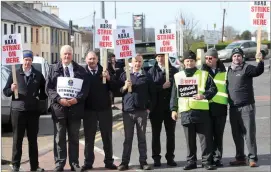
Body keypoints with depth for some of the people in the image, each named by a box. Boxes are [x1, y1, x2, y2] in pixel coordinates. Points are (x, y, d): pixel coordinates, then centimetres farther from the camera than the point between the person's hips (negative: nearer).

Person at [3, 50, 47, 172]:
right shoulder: (15, 74, 3)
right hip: (18, 110, -2)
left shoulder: (38, 75, 8)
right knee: (17, 139, 1)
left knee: (33, 140, 7)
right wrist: (11, 89, -17)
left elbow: (45, 91, 17)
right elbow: (5, 91, 3)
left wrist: (39, 97, -2)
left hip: (33, 111, 2)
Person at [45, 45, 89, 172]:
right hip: (59, 107, -1)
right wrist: (59, 99, -16)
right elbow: (48, 88, 0)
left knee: (74, 138, 8)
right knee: (59, 138, 3)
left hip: (75, 108, 1)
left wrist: (77, 98, -16)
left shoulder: (80, 70, 7)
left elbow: (85, 87, 2)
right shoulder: (53, 69, 5)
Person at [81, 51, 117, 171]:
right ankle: (88, 162, 11)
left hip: (104, 108, 1)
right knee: (89, 137, 6)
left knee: (107, 136, 8)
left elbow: (114, 88, -2)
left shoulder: (104, 71, 1)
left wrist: (109, 78, -18)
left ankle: (109, 161, 16)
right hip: (89, 109, -1)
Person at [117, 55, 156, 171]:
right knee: (127, 138, 4)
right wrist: (124, 87, -11)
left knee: (142, 138, 4)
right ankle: (125, 162, 7)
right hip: (127, 111, 0)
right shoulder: (124, 75, 7)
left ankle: (143, 162, 8)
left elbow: (152, 93, 7)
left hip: (142, 111, 0)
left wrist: (149, 108, 1)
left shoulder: (147, 76, 5)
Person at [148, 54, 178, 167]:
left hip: (170, 106, 1)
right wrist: (162, 87, -16)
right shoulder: (152, 71, 3)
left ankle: (170, 157, 14)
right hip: (156, 107, -1)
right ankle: (156, 158, 11)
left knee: (170, 133, 5)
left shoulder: (174, 71, 6)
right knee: (156, 133, 4)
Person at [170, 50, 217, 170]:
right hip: (185, 112, 2)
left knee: (205, 138, -2)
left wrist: (204, 95, -15)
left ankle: (207, 161, 4)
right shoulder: (178, 76, 12)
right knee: (190, 140, 8)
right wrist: (174, 109, 8)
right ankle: (191, 161, 15)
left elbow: (213, 89, 2)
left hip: (201, 111, -2)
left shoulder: (204, 74, 5)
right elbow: (174, 95, 14)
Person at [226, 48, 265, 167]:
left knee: (249, 133, -5)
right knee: (237, 135, 12)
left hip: (246, 107, -6)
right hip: (233, 108, 6)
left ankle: (252, 158, -1)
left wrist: (260, 61, -42)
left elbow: (258, 71, -25)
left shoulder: (246, 68, -5)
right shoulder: (229, 70, 13)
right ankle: (240, 158, 21)